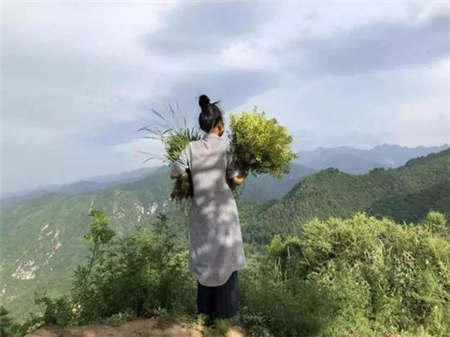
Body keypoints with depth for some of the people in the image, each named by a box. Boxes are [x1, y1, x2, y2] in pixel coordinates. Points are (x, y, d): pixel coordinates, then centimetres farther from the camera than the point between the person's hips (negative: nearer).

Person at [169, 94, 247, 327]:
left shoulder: (192, 147, -2)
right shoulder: (225, 146, -9)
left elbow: (174, 174, -2)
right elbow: (236, 180, -8)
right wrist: (246, 172, 12)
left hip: (200, 209, 3)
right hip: (223, 210, -3)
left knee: (204, 258, 16)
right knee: (224, 258, 11)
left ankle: (205, 311, 29)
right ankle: (223, 314, 22)